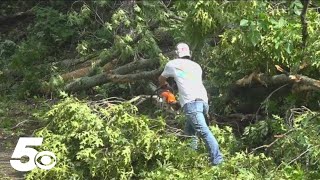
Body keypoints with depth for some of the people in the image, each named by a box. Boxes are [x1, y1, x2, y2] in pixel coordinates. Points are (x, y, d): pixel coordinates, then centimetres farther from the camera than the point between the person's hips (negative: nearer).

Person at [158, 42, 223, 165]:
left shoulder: (172, 64, 16)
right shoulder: (196, 66, 25)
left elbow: (161, 80, 33)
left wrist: (164, 85, 56)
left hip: (191, 103, -6)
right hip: (203, 101, 6)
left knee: (203, 131, -15)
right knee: (189, 130, 19)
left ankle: (217, 159, -24)